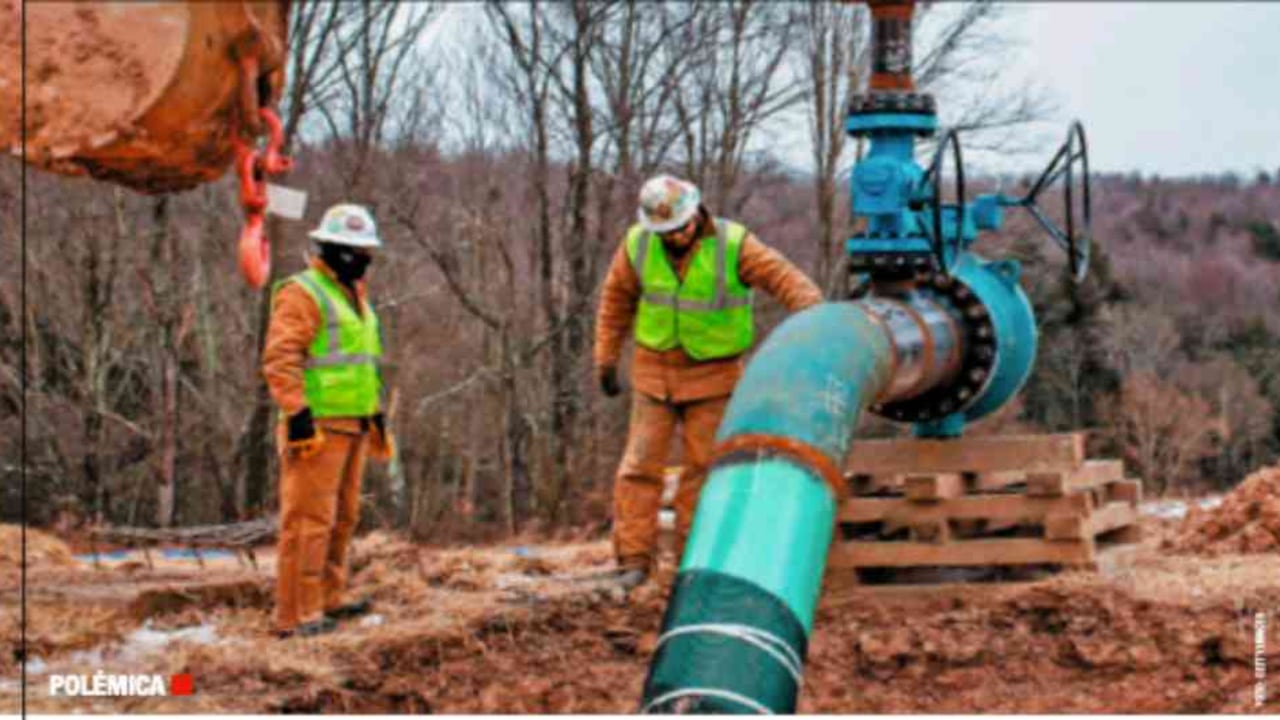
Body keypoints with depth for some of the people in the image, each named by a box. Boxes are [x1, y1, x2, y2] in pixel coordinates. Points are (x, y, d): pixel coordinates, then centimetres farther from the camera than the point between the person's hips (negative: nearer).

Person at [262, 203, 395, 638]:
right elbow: (279, 360, -19)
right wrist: (298, 417, -25)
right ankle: (296, 615, -8)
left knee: (342, 517, 15)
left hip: (351, 425, 9)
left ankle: (328, 599, 26)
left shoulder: (353, 297, 19)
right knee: (309, 519, -9)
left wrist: (378, 418, 24)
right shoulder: (302, 293, -11)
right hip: (316, 426, -9)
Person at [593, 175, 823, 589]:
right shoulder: (638, 245, -11)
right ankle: (634, 559, 1)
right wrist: (606, 360, 5)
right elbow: (616, 299, 4)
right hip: (656, 369, 2)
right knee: (641, 464, -4)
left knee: (704, 466, -1)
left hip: (713, 373, -2)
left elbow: (788, 282, -26)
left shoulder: (732, 245, -20)